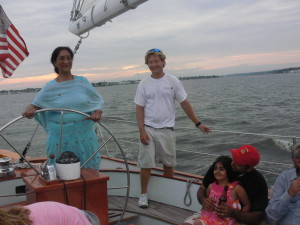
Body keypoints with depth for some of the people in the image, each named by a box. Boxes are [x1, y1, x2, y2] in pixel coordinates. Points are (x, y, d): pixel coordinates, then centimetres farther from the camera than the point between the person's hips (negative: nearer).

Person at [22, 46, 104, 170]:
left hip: (84, 137, 2)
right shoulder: (50, 87, 3)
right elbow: (35, 105, 1)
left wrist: (97, 112, -11)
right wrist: (29, 110, -22)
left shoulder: (82, 81, 7)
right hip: (60, 139, -1)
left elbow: (99, 101, 10)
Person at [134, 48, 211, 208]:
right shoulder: (144, 84, 1)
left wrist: (198, 123, 1)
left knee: (169, 164, 9)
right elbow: (139, 109, 0)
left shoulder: (173, 81, 1)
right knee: (146, 163, -2)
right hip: (148, 130, 0)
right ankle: (143, 194, 14)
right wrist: (142, 131, -10)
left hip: (167, 130, 1)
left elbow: (185, 103, 4)